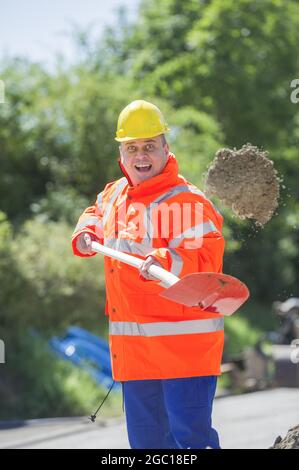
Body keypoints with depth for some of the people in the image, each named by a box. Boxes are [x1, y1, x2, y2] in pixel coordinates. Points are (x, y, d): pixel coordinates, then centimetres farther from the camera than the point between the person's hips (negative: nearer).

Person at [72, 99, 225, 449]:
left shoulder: (187, 201, -13)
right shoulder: (114, 195, 12)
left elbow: (206, 259, -25)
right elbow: (95, 214, 37)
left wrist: (166, 263, -42)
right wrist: (86, 234, 16)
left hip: (184, 343, -8)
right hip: (132, 349, 8)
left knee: (190, 435, -12)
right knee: (145, 437, 14)